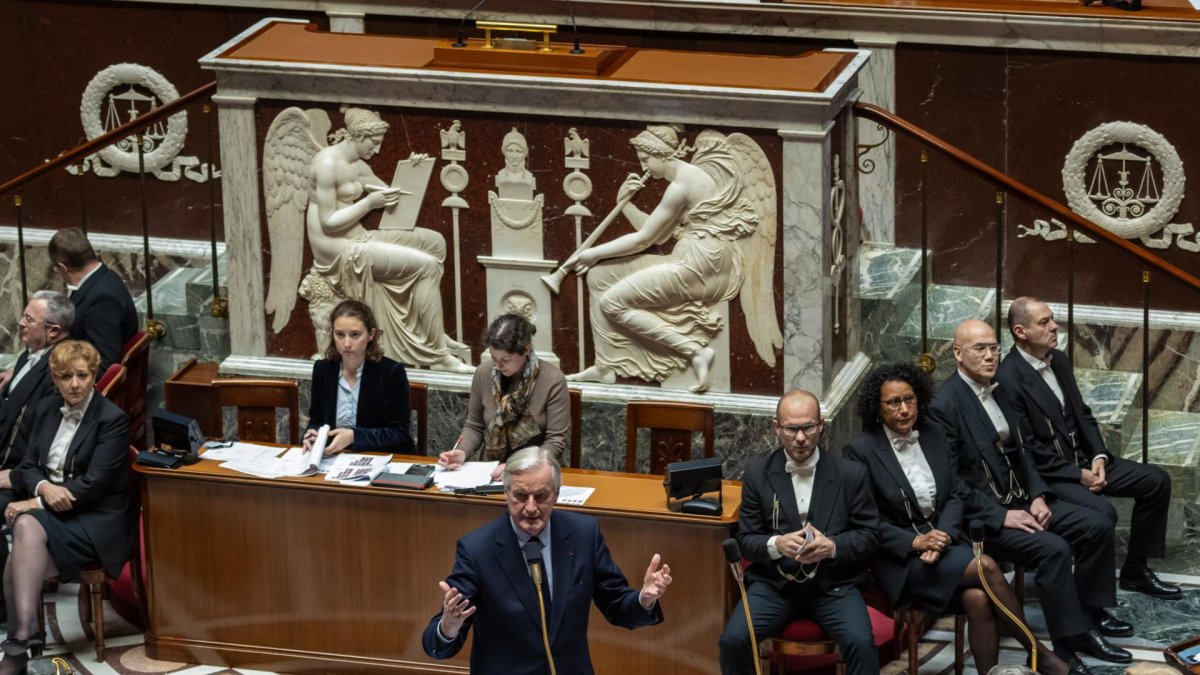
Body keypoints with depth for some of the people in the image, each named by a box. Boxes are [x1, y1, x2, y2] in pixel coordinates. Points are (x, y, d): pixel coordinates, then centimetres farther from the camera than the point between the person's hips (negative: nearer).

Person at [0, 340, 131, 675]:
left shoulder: (112, 419, -8)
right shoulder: (47, 409, 11)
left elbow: (94, 483, -15)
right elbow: (27, 466, 11)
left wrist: (35, 503, -18)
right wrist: (43, 487, -14)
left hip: (97, 521, -5)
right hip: (48, 511, 5)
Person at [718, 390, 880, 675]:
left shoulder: (851, 474, 1)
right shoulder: (757, 473, 3)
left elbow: (869, 534, 4)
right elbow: (746, 539, 4)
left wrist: (832, 547, -17)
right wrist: (777, 544, -18)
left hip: (833, 585, -1)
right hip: (774, 583, 1)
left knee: (861, 643, -28)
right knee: (733, 640, -23)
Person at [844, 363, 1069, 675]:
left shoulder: (932, 433, 7)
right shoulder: (860, 451, -8)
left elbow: (957, 493, 7)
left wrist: (943, 535, -11)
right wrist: (915, 541, -18)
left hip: (943, 538, 5)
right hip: (899, 558, -5)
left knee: (978, 598, -27)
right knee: (986, 568, -25)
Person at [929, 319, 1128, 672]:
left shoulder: (1000, 390, 11)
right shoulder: (945, 404, -16)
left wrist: (1038, 496, -1)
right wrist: (1000, 516, -22)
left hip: (1020, 500, 9)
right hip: (981, 515, -9)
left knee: (1096, 526, -2)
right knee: (1053, 548, -28)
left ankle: (1090, 613, 10)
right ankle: (1068, 646, -21)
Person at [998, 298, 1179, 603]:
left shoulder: (1059, 360, 7)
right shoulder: (1008, 379, -20)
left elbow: (1083, 415, 14)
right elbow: (1027, 448, -19)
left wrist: (1098, 457, -3)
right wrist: (1077, 474, -17)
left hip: (1082, 459, 9)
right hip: (1044, 473, -9)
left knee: (1156, 480, 3)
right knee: (1101, 512, -31)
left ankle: (1135, 570, 14)